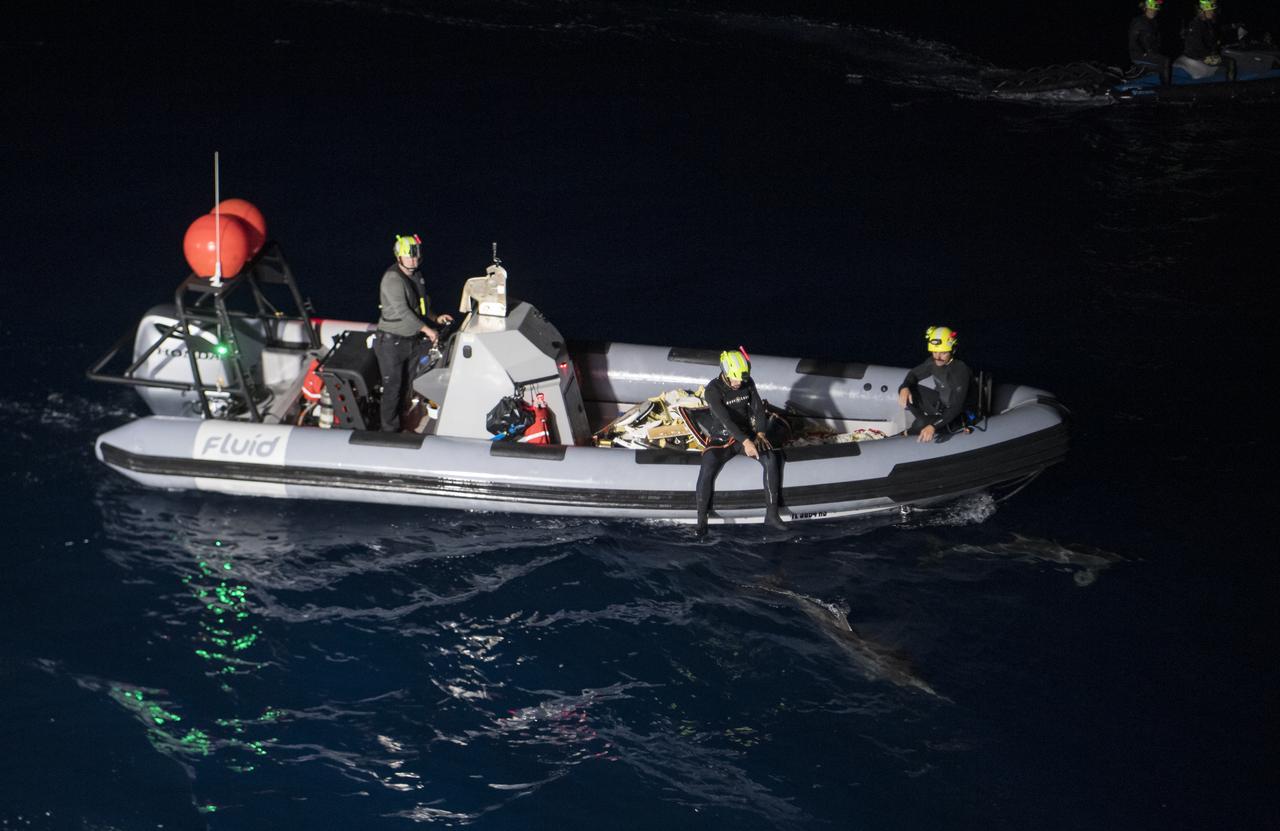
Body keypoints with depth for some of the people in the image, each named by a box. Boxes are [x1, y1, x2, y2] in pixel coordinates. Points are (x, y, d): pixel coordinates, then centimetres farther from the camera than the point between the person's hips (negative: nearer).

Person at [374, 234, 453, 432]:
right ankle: (390, 428, 3)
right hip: (392, 342, -8)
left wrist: (435, 319, 6)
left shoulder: (416, 276, 7)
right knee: (393, 386, -4)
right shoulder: (392, 278, -20)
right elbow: (402, 311, -26)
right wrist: (427, 329, -23)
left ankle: (400, 418, 29)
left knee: (406, 385, 16)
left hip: (413, 340, 8)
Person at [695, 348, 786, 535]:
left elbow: (758, 408, 2)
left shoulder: (748, 383, 1)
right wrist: (745, 441, -33)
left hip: (748, 433, 4)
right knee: (708, 469, -30)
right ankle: (701, 519, -18)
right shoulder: (713, 390, -16)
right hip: (724, 436, -4)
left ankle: (771, 514, -20)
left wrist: (760, 433, -15)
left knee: (771, 459, -24)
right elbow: (725, 419, -25)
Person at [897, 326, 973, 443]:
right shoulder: (934, 362, -11)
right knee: (908, 391, -11)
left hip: (955, 416, -7)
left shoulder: (961, 371, -30)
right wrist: (905, 388, -20)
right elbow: (915, 374, 5)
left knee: (921, 425, -30)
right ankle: (928, 422, -3)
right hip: (940, 403, 7)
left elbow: (956, 407, -32)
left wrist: (933, 426, -41)